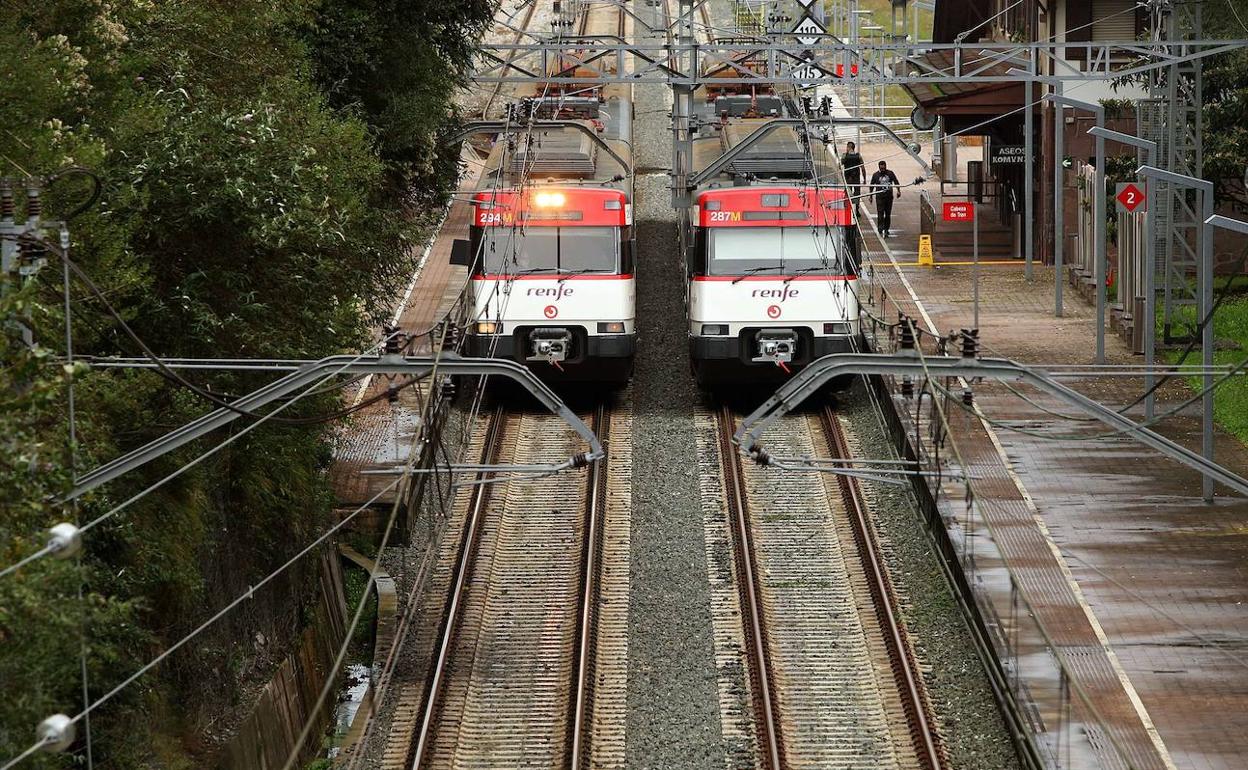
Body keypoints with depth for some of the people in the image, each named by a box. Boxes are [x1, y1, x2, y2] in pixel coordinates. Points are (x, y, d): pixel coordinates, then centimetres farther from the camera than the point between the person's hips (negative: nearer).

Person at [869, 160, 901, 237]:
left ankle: (886, 229, 17)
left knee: (888, 214, 7)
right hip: (880, 197, -2)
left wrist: (898, 191, -10)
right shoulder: (875, 175, 2)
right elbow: (872, 186, 9)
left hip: (889, 196, 2)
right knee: (880, 213, -14)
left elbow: (896, 182, 5)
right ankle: (880, 228, -17)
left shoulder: (890, 173, 5)